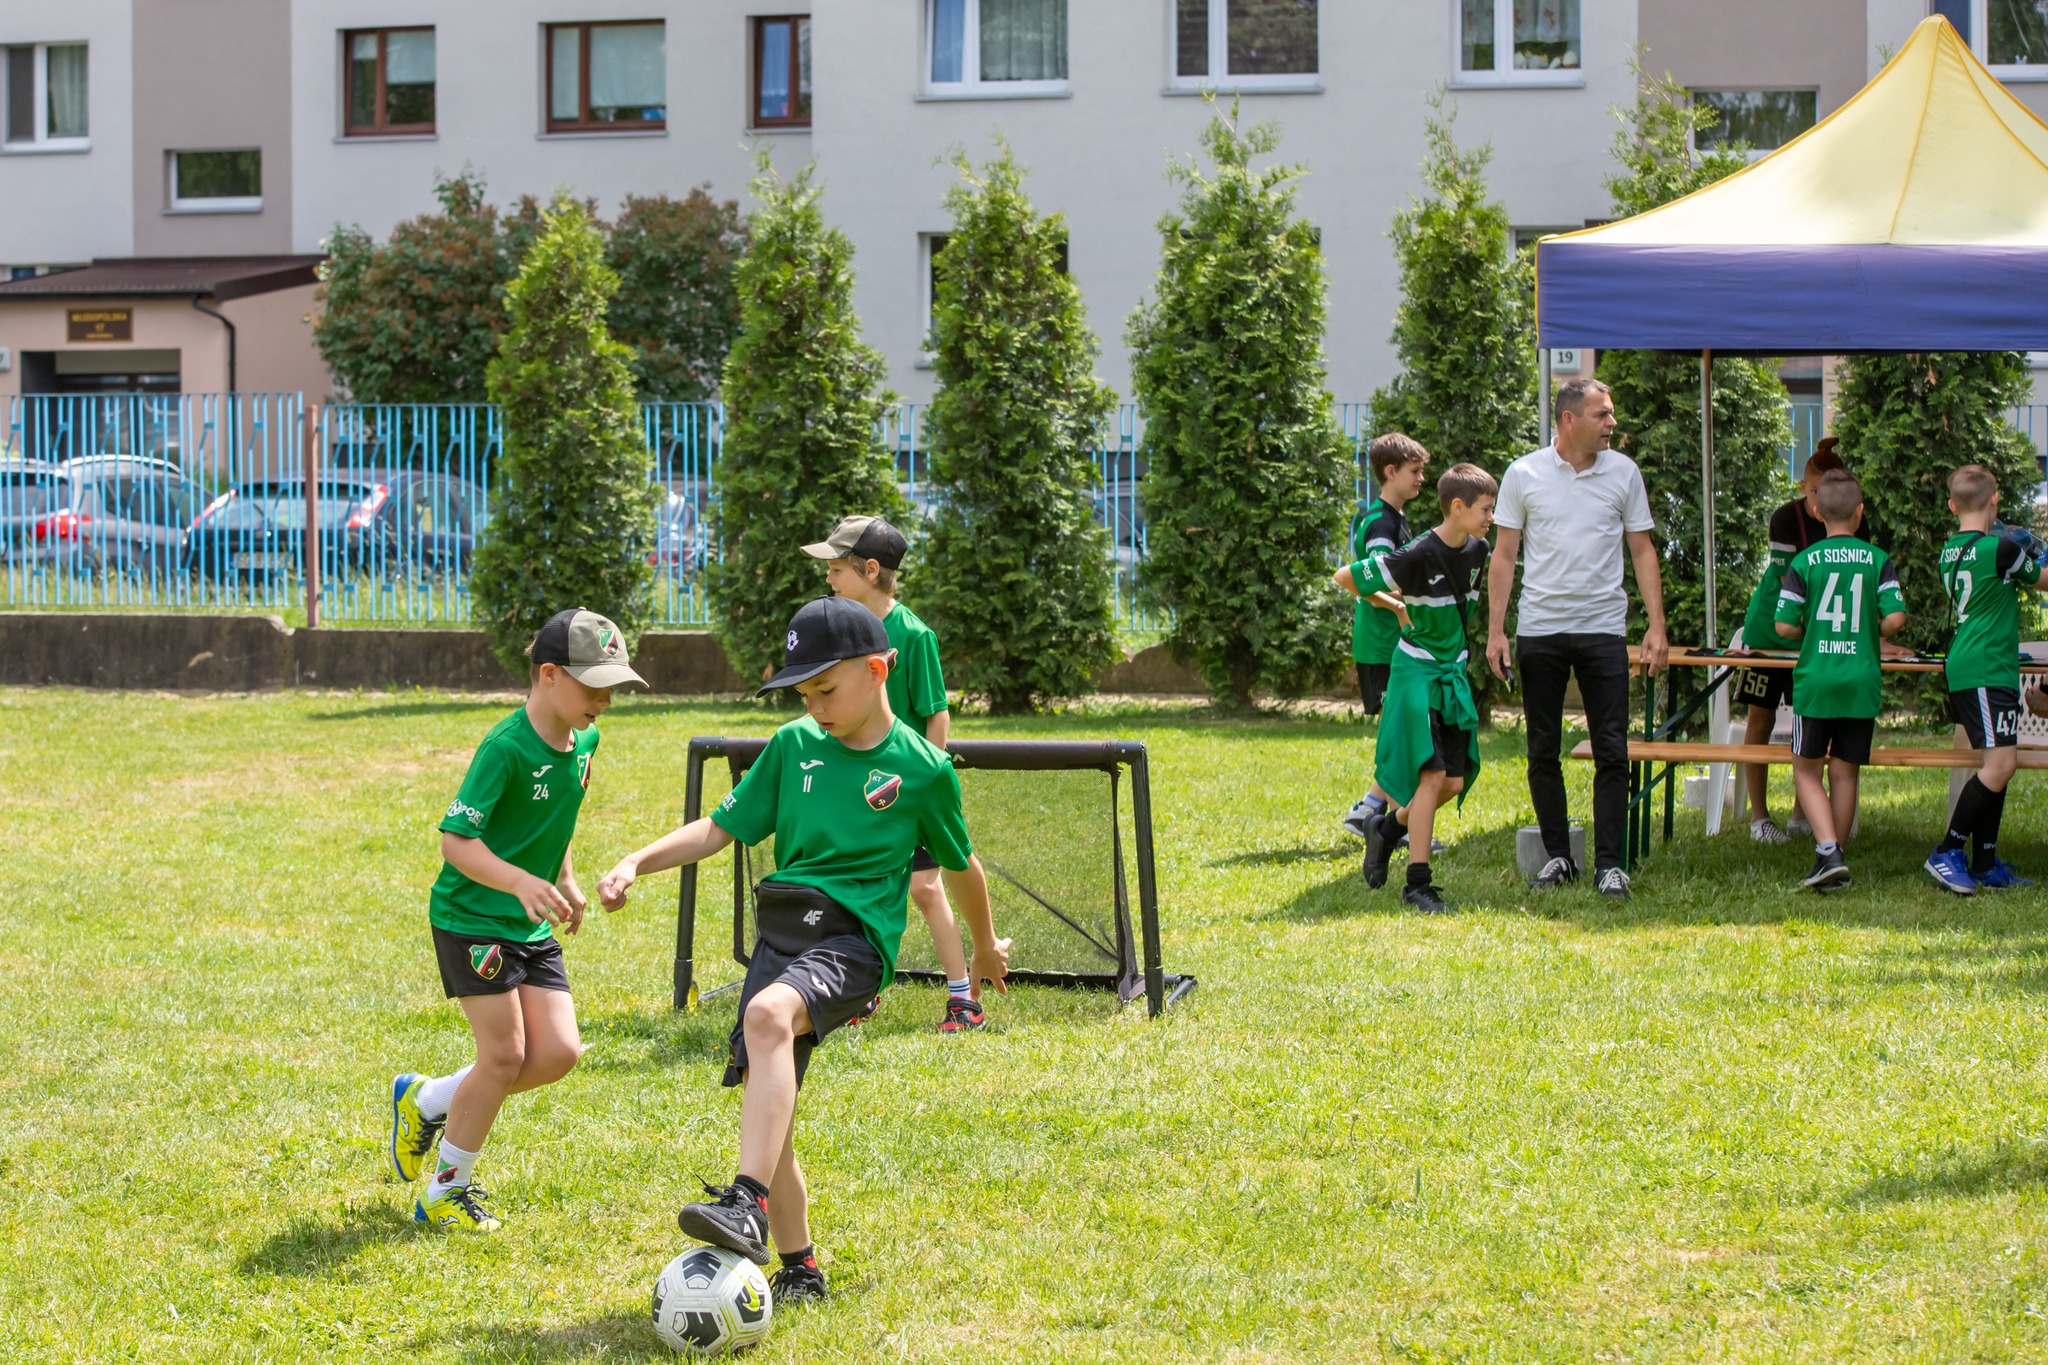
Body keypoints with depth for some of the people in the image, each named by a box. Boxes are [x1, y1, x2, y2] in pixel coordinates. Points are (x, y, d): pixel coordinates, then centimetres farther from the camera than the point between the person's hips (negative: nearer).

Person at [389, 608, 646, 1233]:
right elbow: (456, 839, -26)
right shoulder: (505, 747, -22)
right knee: (505, 1053, -9)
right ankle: (444, 1193, 7)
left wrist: (566, 882, 16)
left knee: (558, 1052, 0)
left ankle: (427, 1100, 20)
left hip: (532, 927, 8)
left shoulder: (583, 741, 4)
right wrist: (520, 882, -38)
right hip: (471, 918, -8)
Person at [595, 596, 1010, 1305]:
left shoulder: (922, 769, 0)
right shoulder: (793, 746, 10)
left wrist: (986, 948, 29)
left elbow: (960, 863, 15)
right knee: (764, 1105, -2)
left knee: (768, 1015, -35)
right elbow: (721, 828, 13)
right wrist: (636, 862, -2)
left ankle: (749, 1205, -45)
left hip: (853, 936, -6)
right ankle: (798, 1268, 13)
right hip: (779, 929, 6)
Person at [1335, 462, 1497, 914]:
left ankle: (1388, 827, 30)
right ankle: (1417, 884, -8)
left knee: (1455, 782, 5)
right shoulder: (1418, 556, -20)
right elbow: (1345, 578, -14)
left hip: (1453, 674, 7)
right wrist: (1396, 605, -2)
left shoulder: (1477, 551, 2)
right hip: (1417, 672, -7)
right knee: (1432, 774, -13)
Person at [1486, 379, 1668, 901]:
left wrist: (1656, 625, 0)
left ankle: (1609, 863, -1)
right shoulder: (1525, 475, 1)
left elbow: (1642, 552, 8)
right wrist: (1495, 631, -2)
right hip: (1540, 629, 0)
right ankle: (1557, 856, 15)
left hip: (1603, 627, 0)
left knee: (1611, 750, -4)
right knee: (1543, 750, 5)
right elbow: (1504, 556, 4)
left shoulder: (1623, 472, 5)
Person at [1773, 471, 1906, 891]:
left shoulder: (1804, 562, -4)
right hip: (1863, 682, 2)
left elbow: (1785, 626, -6)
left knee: (1806, 770, 7)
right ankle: (1834, 859, 15)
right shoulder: (1878, 560, -1)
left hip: (1815, 681, -2)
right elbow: (1894, 618, -8)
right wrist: (1872, 634, 13)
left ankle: (1829, 851, -12)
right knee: (1844, 773, 11)